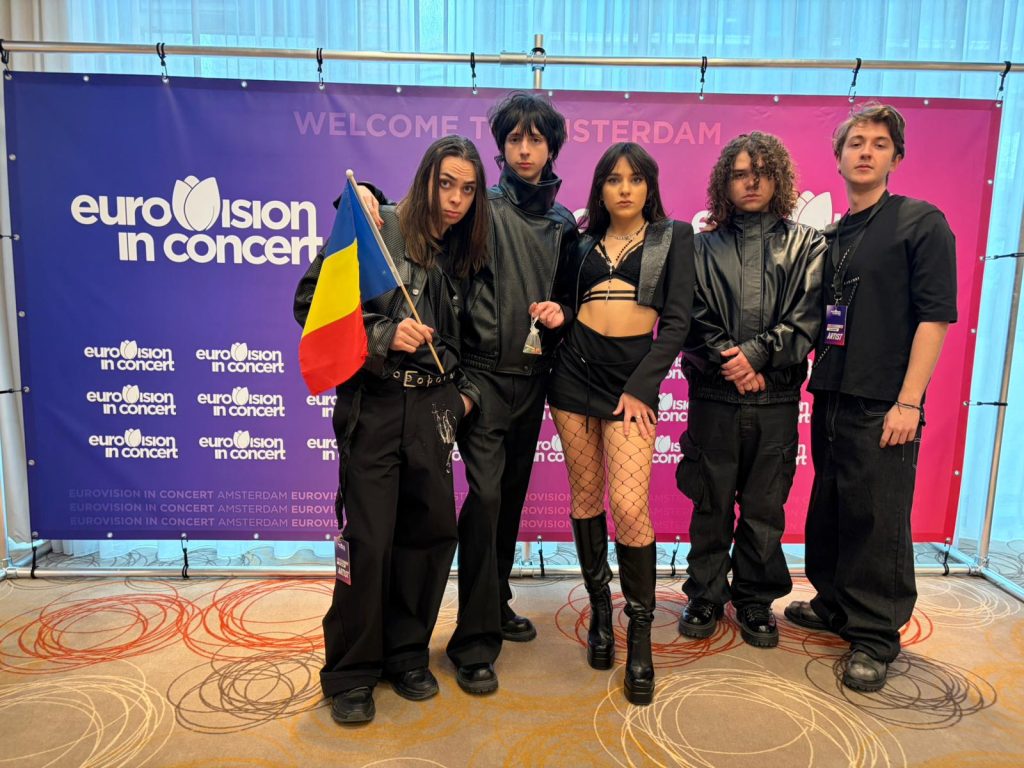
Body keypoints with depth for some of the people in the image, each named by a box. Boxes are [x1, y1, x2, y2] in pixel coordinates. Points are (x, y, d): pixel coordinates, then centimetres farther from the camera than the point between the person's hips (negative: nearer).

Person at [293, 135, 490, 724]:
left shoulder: (462, 255, 13)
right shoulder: (377, 228, -4)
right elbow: (312, 303, -9)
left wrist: (465, 390, 7)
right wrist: (382, 335, -18)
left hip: (433, 407, 5)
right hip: (374, 404, -5)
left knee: (433, 532, 7)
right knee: (369, 539, -3)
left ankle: (406, 654, 27)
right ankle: (351, 674, 16)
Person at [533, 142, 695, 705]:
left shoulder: (673, 236, 7)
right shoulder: (584, 243, 15)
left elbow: (676, 321, 0)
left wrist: (638, 388, -9)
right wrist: (557, 315, -3)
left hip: (633, 376, -3)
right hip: (575, 369, 4)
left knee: (629, 505, -13)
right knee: (585, 496, 7)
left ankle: (640, 634, 3)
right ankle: (599, 608, 24)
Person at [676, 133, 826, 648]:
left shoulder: (806, 247, 9)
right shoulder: (704, 247, 8)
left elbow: (808, 318, -1)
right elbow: (693, 317, 0)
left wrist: (758, 353, -14)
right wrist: (732, 364, -11)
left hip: (777, 398, 1)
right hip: (714, 396, 0)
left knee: (764, 507, 8)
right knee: (711, 503, 7)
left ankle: (755, 600, 25)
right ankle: (705, 595, 23)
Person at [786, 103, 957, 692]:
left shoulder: (921, 223, -3)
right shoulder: (832, 236, 14)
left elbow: (935, 315, -10)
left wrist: (908, 402, -16)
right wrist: (817, 379, 7)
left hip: (882, 404, -6)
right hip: (832, 399, 6)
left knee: (877, 521, -1)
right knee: (829, 509, 14)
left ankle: (876, 636, 14)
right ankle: (835, 604, 32)